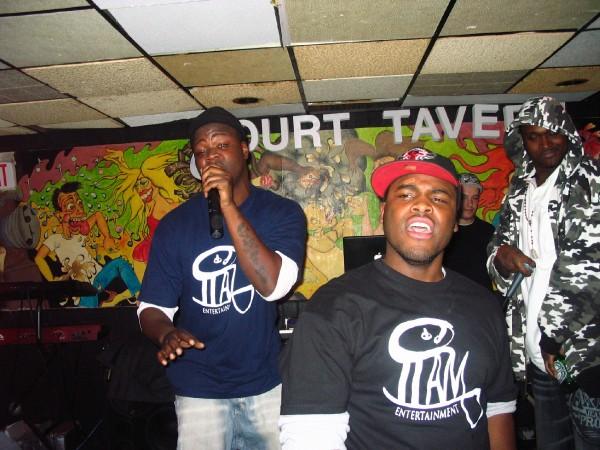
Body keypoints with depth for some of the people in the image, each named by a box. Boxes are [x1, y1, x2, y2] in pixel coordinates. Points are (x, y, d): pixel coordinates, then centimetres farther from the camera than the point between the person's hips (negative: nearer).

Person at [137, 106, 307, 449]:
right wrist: (167, 333, -27)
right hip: (198, 390, 0)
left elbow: (274, 285, -23)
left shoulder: (282, 212, -9)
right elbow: (153, 308, -4)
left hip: (268, 384, 0)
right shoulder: (175, 224, -6)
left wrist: (229, 208, -27)